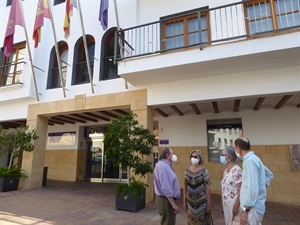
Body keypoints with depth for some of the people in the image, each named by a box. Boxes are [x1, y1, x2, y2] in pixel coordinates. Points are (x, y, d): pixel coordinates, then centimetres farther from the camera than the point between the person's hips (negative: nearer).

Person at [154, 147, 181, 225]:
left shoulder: (166, 165, 12)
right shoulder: (162, 165, -22)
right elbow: (165, 188, -26)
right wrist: (173, 204, -24)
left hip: (168, 199, 10)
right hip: (166, 200, -10)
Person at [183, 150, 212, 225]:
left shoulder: (204, 171, -11)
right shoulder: (187, 170, -2)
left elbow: (207, 188, -9)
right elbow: (185, 186, 4)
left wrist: (209, 203, -9)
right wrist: (184, 201, 5)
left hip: (202, 201, -3)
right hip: (190, 201, 3)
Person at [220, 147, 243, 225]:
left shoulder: (237, 170, -19)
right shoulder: (225, 171, 7)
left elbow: (241, 191, -20)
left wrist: (236, 207, -20)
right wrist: (223, 205, 14)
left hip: (234, 205, -8)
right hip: (226, 204, 8)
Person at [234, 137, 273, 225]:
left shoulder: (249, 160, -21)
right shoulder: (254, 158, 9)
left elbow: (252, 188, -26)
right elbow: (269, 174, 24)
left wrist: (245, 209, -23)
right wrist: (263, 186, 14)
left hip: (252, 208, -10)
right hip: (255, 205, 10)